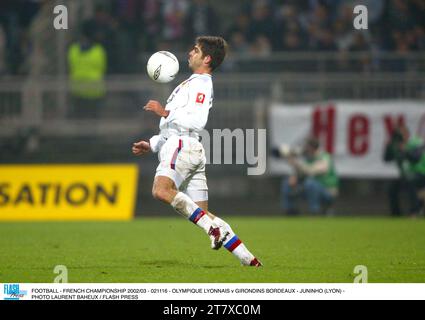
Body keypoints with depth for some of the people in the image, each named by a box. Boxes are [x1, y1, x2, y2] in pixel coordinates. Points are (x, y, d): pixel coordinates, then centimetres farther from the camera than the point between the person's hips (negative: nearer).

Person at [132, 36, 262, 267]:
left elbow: (197, 121, -18)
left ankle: (211, 226, -33)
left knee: (161, 190, -33)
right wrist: (151, 145, 30)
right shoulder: (192, 84, 30)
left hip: (183, 147, -10)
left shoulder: (200, 84, -3)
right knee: (203, 215, 3)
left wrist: (165, 113, -17)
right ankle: (249, 260, -1)